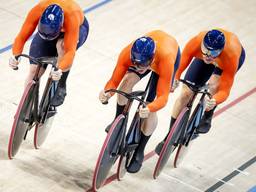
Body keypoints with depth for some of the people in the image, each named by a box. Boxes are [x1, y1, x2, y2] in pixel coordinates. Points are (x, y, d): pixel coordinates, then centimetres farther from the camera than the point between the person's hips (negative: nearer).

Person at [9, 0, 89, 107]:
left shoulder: (71, 16, -44)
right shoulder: (37, 11, -37)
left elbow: (70, 51, -49)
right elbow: (21, 37, -31)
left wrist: (60, 70, -65)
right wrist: (15, 56, -49)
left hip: (77, 29, -3)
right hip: (46, 29, 3)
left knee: (62, 45, -37)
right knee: (34, 70, -10)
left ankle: (61, 87, -15)